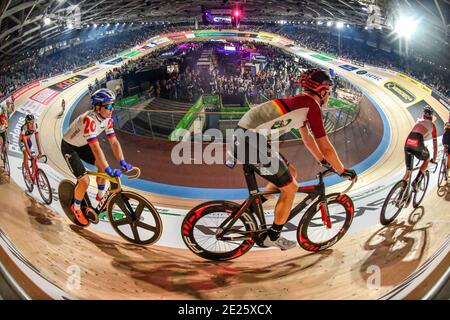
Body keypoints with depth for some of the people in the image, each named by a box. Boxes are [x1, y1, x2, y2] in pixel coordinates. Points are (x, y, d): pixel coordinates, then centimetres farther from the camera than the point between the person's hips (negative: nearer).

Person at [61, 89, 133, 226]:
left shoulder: (107, 118, -14)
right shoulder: (89, 119, -38)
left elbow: (114, 141, -11)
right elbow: (96, 148, -42)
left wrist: (123, 163, -19)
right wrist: (109, 171, -44)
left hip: (82, 145, 7)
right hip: (69, 147, -7)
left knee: (102, 165, -3)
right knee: (84, 181, -14)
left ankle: (100, 196, 20)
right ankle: (76, 208, 12)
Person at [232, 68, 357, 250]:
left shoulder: (299, 102, 22)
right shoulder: (312, 105, -6)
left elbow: (307, 138, 32)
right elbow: (325, 147, -5)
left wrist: (323, 162, 37)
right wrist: (343, 171, 7)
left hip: (243, 136, 9)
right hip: (252, 142, -9)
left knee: (291, 173, 20)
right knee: (291, 188, 3)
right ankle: (272, 237, 15)